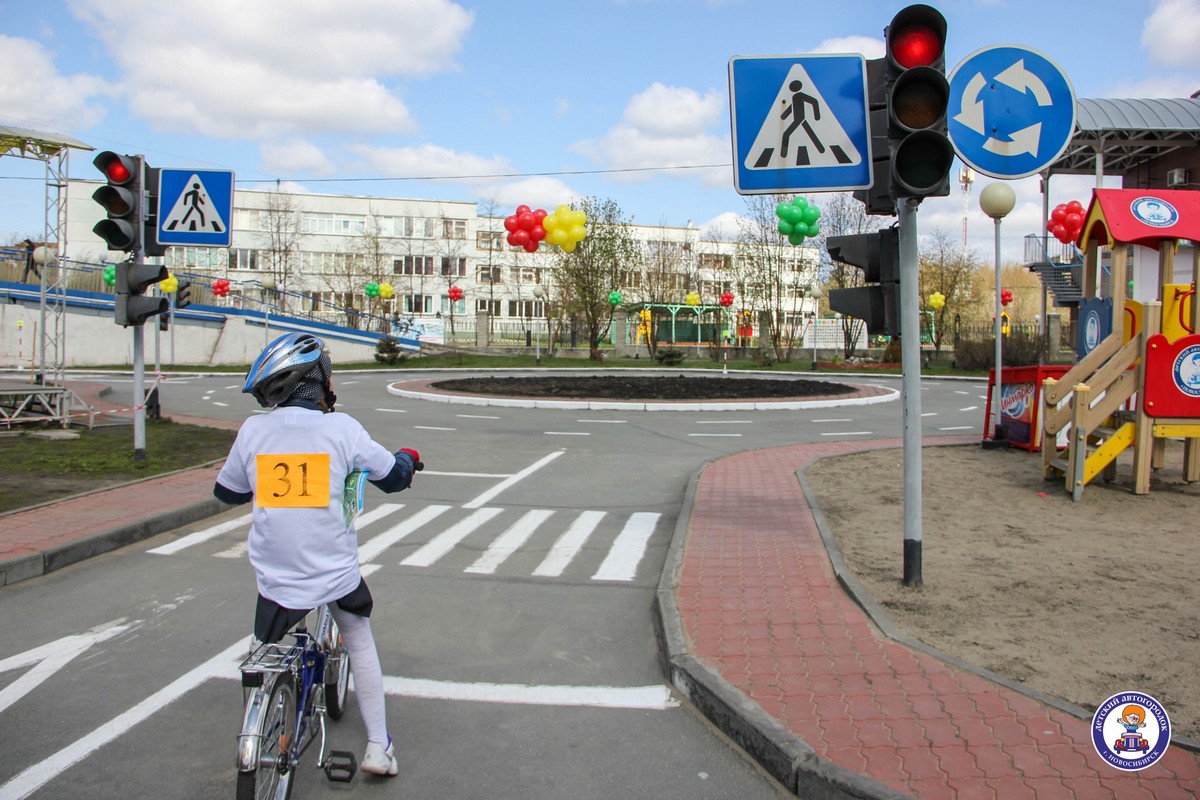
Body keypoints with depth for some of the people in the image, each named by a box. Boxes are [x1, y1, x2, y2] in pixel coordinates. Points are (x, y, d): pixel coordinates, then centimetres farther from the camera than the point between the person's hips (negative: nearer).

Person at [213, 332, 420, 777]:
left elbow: (226, 492, 12)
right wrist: (407, 458, 25)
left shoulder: (253, 431, -4)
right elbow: (392, 477, 2)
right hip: (335, 573, 0)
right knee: (359, 643, 22)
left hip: (276, 577, 1)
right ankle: (378, 745, 24)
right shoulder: (340, 428, -9)